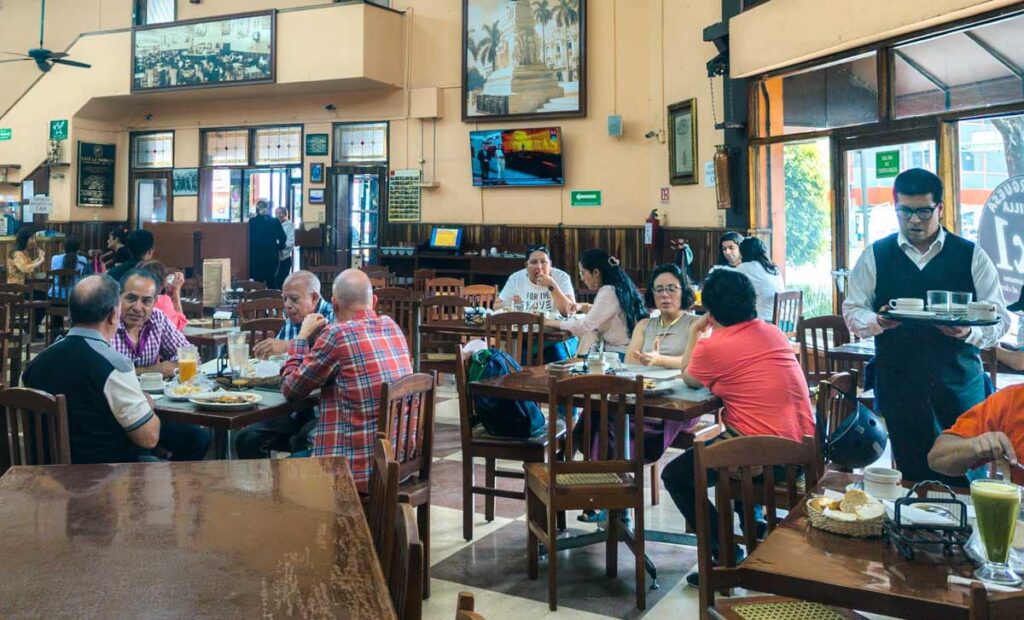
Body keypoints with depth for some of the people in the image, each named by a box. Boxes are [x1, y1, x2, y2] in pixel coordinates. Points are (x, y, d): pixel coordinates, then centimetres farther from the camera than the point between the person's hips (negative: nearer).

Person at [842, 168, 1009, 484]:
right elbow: (852, 310, 7)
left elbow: (998, 319, 2)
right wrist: (877, 322, -15)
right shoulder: (875, 256, 5)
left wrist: (968, 332, -20)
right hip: (898, 384, 0)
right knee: (913, 474, 6)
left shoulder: (972, 256, 3)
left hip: (959, 383, 0)